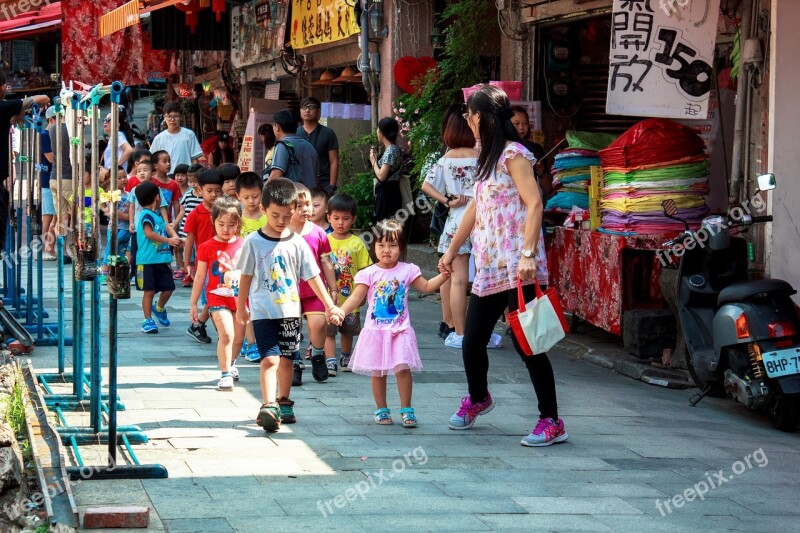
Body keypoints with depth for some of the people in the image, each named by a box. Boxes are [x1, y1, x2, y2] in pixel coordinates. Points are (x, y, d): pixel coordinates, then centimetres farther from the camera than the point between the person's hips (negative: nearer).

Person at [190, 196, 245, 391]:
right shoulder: (207, 247, -3)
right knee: (226, 334, -19)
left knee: (238, 338, 11)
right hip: (218, 298, -3)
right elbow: (200, 276, 2)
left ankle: (230, 364, 40)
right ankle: (226, 374, -11)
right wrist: (193, 303, 4)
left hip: (240, 298, 3)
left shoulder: (244, 245, 3)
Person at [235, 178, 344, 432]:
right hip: (263, 311, -3)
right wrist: (241, 307, 13)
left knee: (285, 359, 12)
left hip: (290, 310, 3)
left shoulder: (297, 243, 2)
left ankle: (284, 403, 27)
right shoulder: (254, 242, -3)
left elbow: (312, 276, 4)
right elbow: (246, 276, 6)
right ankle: (268, 406, -24)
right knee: (270, 358, -15)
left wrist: (330, 306, 1)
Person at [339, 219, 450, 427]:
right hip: (376, 330, 0)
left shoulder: (407, 270, 4)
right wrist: (340, 311, -18)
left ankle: (406, 409, 3)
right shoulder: (369, 274, -1)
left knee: (403, 369, -6)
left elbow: (426, 286, 13)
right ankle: (381, 409, 16)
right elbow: (356, 297, -5)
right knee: (378, 372, 4)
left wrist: (443, 276, -2)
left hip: (400, 331, 0)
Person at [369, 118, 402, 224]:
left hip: (387, 194, -10)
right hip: (388, 192, 10)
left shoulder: (390, 150, -17)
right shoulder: (392, 149, 12)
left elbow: (381, 176, -21)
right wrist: (376, 158, 12)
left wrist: (373, 161, -7)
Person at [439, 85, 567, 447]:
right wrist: (452, 251, 31)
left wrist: (528, 255, -26)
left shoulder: (513, 155, -8)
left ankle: (551, 421, -3)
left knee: (525, 342, -9)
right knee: (472, 343, 10)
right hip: (488, 268, 8)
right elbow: (475, 209, 28)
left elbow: (534, 204, -17)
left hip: (516, 268, -8)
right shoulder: (488, 158, 20)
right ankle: (478, 399, 37)